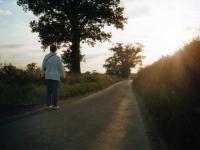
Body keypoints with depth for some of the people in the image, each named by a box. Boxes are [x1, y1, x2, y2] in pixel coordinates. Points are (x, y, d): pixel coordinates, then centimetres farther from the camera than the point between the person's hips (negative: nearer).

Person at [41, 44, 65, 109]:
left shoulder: (46, 57, -1)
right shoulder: (57, 58, -12)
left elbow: (43, 66, 6)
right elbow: (61, 67, -5)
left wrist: (43, 74, 23)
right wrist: (63, 75, 9)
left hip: (48, 76, 4)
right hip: (55, 77, -4)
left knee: (49, 90, 10)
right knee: (55, 91, 1)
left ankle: (48, 104, 12)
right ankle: (54, 105, 1)